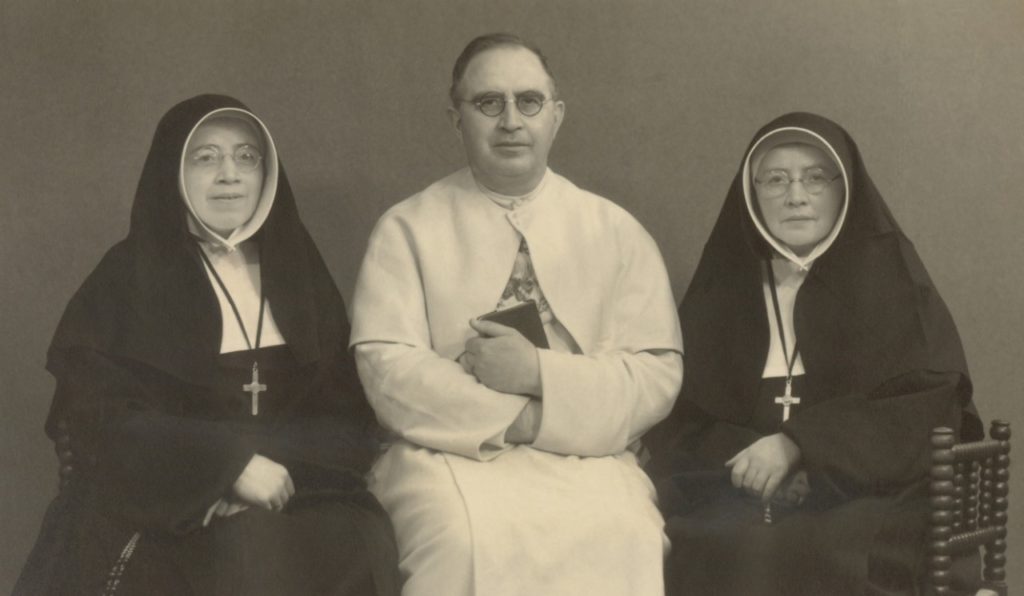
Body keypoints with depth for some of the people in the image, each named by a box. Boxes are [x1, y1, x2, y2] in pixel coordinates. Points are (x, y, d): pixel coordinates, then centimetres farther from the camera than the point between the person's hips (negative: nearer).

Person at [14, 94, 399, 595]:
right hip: (164, 505, -3)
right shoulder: (127, 277, 3)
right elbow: (100, 418, -7)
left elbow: (346, 420, 7)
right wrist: (228, 464, -16)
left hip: (298, 490, 3)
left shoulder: (298, 271, 13)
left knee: (354, 545, -27)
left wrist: (279, 465, -14)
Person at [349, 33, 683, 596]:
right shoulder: (406, 229, 6)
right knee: (460, 537, -35)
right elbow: (388, 368, -5)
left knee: (618, 534, -31)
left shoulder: (617, 232, 10)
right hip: (449, 454, -1)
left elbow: (657, 378, 2)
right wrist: (524, 420, -13)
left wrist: (538, 374, -13)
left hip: (587, 460, 2)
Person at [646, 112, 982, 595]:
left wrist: (799, 443, -14)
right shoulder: (723, 284, 15)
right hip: (740, 494, 2)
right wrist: (749, 454, -12)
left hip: (864, 495, -2)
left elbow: (930, 406, -3)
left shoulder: (889, 275, 9)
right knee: (735, 554, -30)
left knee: (829, 555, -33)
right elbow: (676, 415, 9)